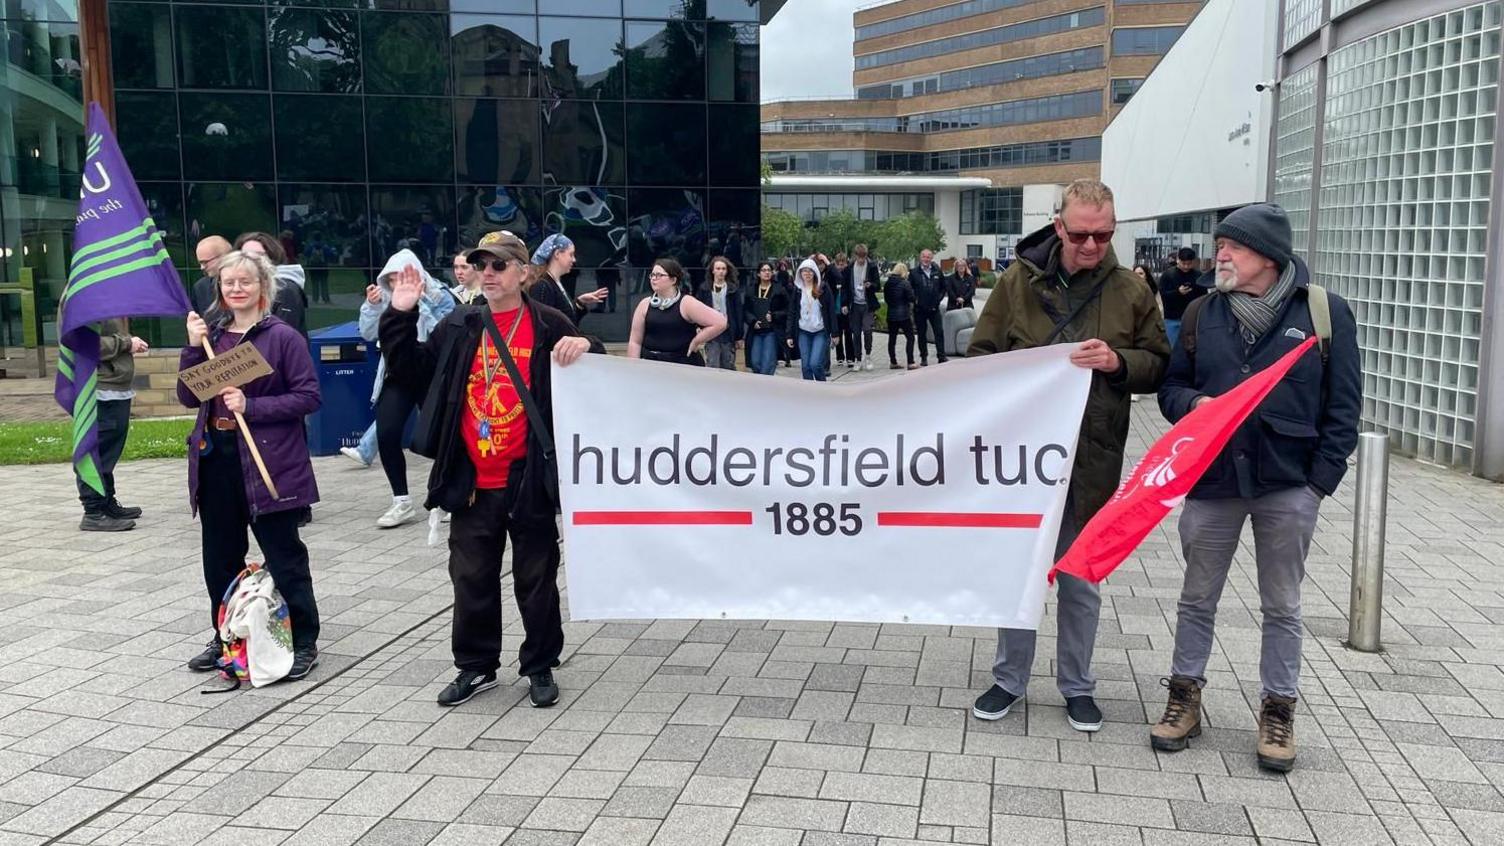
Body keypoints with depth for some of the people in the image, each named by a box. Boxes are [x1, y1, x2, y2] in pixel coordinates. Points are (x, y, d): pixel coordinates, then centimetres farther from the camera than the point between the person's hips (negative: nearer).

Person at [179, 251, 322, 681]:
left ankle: (304, 643, 14)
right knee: (220, 557, 15)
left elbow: (308, 397, -11)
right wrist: (193, 347, -6)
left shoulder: (283, 337, -7)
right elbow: (188, 397, 6)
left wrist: (252, 406, -19)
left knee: (284, 557, 3)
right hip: (216, 460, 6)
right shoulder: (211, 334, 10)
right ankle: (225, 638, 31)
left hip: (268, 463, -6)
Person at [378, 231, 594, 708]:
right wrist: (401, 316, 0)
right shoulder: (458, 327, 8)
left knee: (536, 579, 9)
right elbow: (411, 371, 10)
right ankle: (475, 667, 27)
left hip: (528, 480, -3)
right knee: (471, 578, 12)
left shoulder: (549, 325, -3)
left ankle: (540, 667, 24)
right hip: (472, 482, 4)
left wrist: (584, 348, -22)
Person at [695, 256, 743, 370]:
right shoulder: (704, 288, 5)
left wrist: (739, 336, 1)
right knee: (712, 367, -4)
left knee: (728, 367, 7)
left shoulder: (733, 289, 4)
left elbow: (738, 313, 4)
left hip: (728, 333, 0)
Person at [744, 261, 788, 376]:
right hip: (756, 332, 3)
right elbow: (746, 310, 12)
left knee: (768, 364, -10)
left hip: (772, 332, -3)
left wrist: (774, 316, -12)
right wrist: (753, 321, -5)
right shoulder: (751, 290, 12)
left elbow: (787, 310, 2)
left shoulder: (779, 290, 3)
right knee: (755, 363, 0)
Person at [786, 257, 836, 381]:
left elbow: (831, 311, -2)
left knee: (815, 364, -14)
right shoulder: (796, 290, 5)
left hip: (820, 332, -3)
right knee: (805, 366, 2)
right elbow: (791, 313, 6)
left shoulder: (823, 289, -2)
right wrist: (789, 335, 1)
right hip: (803, 332, 3)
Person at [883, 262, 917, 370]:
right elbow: (911, 298, -11)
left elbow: (886, 299, 11)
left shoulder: (888, 284, 4)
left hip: (891, 314, 5)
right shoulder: (905, 283, -12)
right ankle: (911, 363, -5)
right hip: (903, 315, -5)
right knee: (910, 337, 1)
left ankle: (893, 362, 15)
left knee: (892, 339, 11)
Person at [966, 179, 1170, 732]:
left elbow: (1158, 365, 5)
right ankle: (1009, 680, 27)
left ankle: (1076, 685, 29)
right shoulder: (1018, 281, -1)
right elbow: (980, 356, 4)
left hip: (1092, 462, 0)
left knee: (1081, 579, 12)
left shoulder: (1131, 291, 1)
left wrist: (1118, 361, -15)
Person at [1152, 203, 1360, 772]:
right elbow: (1171, 387, 10)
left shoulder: (1325, 312, -3)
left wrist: (1322, 478, -7)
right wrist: (1192, 404, -13)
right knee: (1198, 596, 12)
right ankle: (1185, 697, 27)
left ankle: (1278, 712, 23)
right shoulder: (1202, 313, 5)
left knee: (1282, 604, 9)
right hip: (1212, 479, 2)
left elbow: (1344, 404, -1)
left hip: (1288, 484, -2)